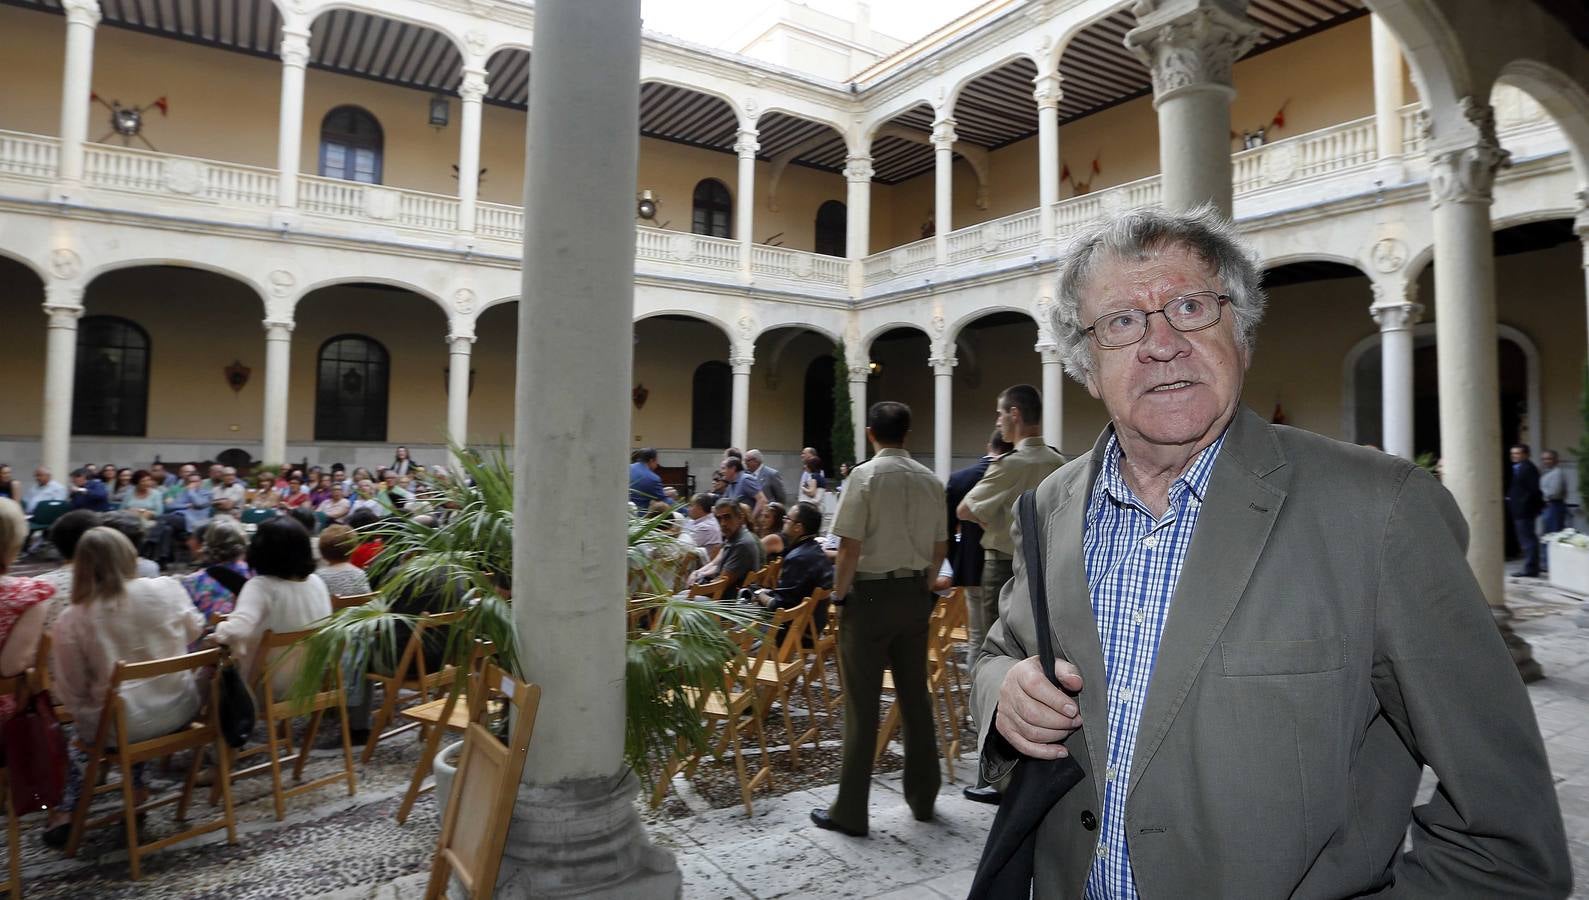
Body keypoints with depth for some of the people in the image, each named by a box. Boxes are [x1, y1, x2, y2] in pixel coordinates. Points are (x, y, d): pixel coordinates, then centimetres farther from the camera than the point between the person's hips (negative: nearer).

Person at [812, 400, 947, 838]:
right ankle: (922, 798, 28)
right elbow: (941, 547, 9)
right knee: (915, 697, 15)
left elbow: (850, 547, -15)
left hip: (872, 594, -5)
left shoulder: (866, 475, -11)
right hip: (915, 595, 5)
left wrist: (839, 593, -3)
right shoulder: (929, 479, 5)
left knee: (862, 704, 1)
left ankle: (850, 810, 10)